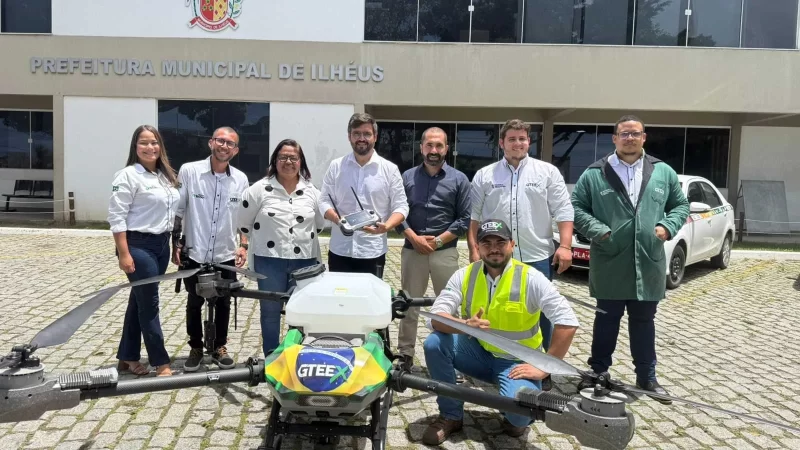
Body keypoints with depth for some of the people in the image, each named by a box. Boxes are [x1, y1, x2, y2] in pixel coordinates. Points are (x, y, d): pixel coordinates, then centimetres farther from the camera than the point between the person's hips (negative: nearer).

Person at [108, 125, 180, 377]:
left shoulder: (166, 176, 13)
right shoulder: (128, 175, -10)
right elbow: (116, 216, -15)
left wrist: (176, 244, 14)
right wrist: (124, 253, -19)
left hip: (161, 244, 8)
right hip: (139, 245, -7)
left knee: (139, 301, 14)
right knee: (149, 304, -3)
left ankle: (127, 357, 25)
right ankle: (161, 363, 5)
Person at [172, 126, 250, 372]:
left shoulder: (241, 179, 0)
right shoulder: (189, 171, -8)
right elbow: (177, 211, -2)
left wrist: (243, 245, -1)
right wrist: (175, 244, -4)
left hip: (226, 255, 2)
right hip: (195, 254, -2)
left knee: (223, 304, 12)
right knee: (194, 303, 12)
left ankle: (220, 348, 29)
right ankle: (196, 348, 29)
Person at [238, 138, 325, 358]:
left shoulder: (312, 192, 7)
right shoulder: (259, 189, -3)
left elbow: (321, 223, 17)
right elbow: (244, 223, 3)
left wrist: (305, 239, 12)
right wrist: (264, 240, 7)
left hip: (304, 260, 2)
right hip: (269, 260, -2)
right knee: (270, 311, 8)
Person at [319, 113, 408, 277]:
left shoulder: (390, 169, 0)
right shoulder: (336, 166, 5)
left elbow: (400, 206, 0)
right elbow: (324, 201, 6)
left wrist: (386, 226, -20)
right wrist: (336, 219, -16)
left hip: (373, 252, -1)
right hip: (339, 251, 1)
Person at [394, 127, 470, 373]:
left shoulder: (459, 179, 4)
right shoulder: (407, 177, 8)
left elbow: (465, 218, 0)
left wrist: (438, 240, -10)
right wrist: (414, 238, -10)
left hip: (445, 251, -1)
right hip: (412, 249, 1)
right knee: (408, 304, 7)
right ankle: (405, 353, 16)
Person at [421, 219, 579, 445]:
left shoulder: (531, 278, -16)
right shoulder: (464, 275, -8)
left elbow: (567, 322, -19)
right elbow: (435, 318, -16)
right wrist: (465, 325, -37)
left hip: (516, 362, -3)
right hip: (479, 353, 3)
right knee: (434, 344, -21)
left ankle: (515, 417, 11)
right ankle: (451, 416, 0)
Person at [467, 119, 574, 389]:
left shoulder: (548, 172, 4)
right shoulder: (484, 176, 7)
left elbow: (563, 211, 0)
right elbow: (473, 217, 7)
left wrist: (565, 246, -9)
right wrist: (474, 251, 1)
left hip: (538, 257, -1)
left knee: (541, 316, 7)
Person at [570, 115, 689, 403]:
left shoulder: (664, 173, 7)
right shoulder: (594, 174, -1)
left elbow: (680, 205, 14)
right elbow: (577, 208, -1)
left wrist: (668, 226, -4)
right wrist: (598, 231, -13)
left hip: (648, 264, 2)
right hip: (609, 264, -2)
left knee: (644, 322, 13)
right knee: (607, 320, 10)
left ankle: (647, 377, 27)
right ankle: (598, 372, 25)